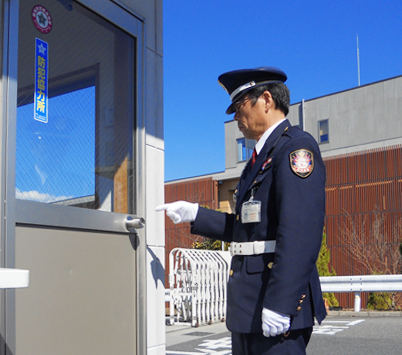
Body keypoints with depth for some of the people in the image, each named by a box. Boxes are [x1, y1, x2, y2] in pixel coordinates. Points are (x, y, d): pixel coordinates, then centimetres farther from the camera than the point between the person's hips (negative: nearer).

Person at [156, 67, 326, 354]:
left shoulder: (297, 146, -11)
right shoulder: (262, 157, 19)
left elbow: (301, 233, -22)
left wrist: (279, 304, -26)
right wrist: (193, 214, 17)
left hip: (277, 299, -10)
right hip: (249, 305, 10)